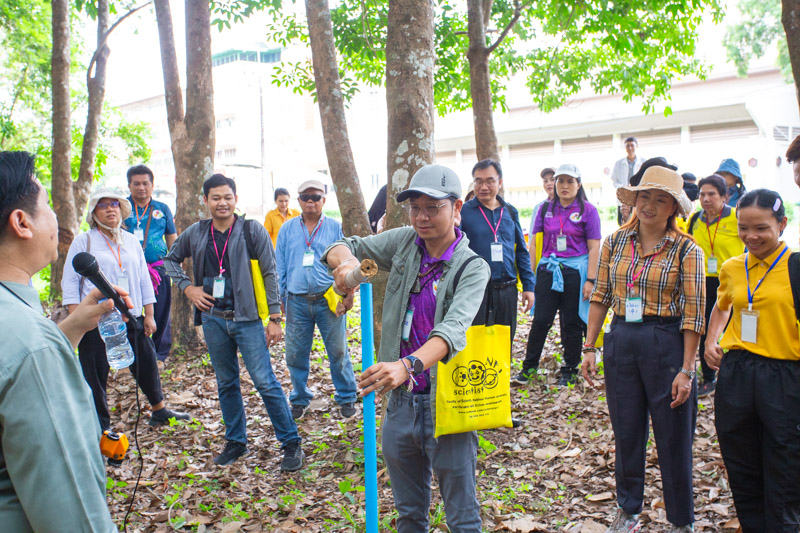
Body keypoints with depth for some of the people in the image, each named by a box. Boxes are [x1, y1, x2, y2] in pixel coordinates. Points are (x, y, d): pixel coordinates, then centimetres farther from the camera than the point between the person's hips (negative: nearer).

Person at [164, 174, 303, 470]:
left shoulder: (253, 230, -5)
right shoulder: (195, 233, 6)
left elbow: (270, 274, -5)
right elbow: (171, 260, 22)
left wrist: (274, 318, -8)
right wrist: (187, 287, 5)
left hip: (247, 318, -4)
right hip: (213, 319, 4)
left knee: (265, 382, -6)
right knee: (226, 383, 14)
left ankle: (291, 443, 5)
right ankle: (235, 441, 28)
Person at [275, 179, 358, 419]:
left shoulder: (335, 228, 4)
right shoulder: (287, 229, 9)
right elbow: (280, 267, 13)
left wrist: (347, 294, -4)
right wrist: (281, 298, 8)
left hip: (329, 299, -2)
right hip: (297, 301, 2)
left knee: (338, 351, 4)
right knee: (296, 353, 7)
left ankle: (346, 397, 20)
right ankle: (300, 398, 25)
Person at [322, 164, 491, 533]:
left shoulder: (472, 268, -12)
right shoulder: (404, 243, 2)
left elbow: (453, 329, -29)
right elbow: (341, 248, 5)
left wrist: (408, 365, -47)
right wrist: (347, 260, -20)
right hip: (400, 401, 5)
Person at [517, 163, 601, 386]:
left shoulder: (587, 210, 0)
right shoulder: (546, 209, 9)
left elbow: (594, 247, -3)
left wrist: (590, 280, -10)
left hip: (575, 271, -2)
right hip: (548, 270, 2)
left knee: (572, 323, 5)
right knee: (541, 320, 1)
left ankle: (569, 371, 18)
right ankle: (529, 367, 13)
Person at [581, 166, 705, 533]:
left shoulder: (686, 249, -7)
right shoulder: (615, 242, 4)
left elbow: (694, 313, -8)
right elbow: (600, 297, 8)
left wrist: (686, 370, -12)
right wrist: (589, 348, 4)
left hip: (666, 344, -3)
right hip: (621, 341, 3)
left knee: (673, 438, 7)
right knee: (626, 433, 13)